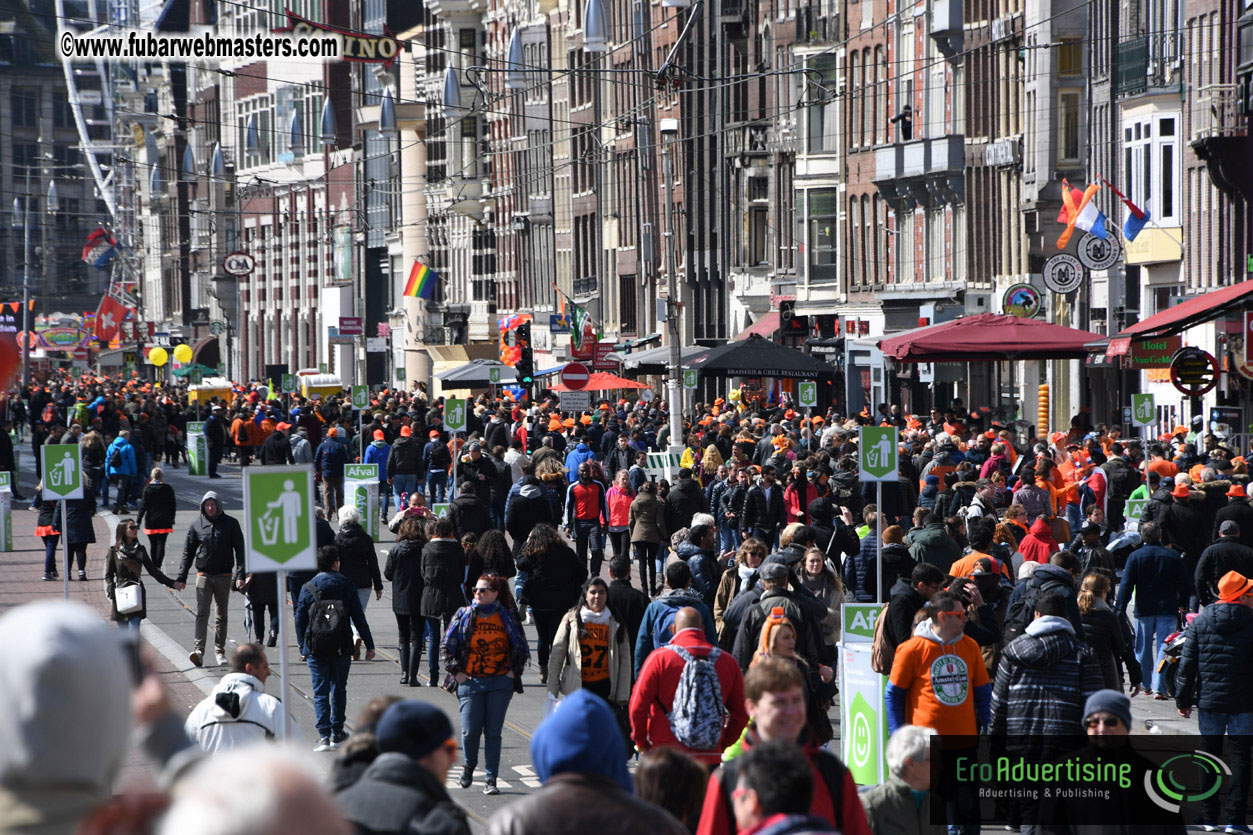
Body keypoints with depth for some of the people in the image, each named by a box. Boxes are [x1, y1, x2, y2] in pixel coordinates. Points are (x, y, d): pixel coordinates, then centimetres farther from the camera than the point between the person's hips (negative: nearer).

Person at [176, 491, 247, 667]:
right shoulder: (197, 525, 3)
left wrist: (240, 575, -8)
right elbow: (188, 551, 8)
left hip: (224, 576, 1)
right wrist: (182, 577, 4)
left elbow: (240, 550, 2)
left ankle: (219, 651, 20)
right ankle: (198, 650, -21)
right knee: (202, 613, -12)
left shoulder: (230, 523, 1)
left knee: (222, 615, 9)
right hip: (203, 575, -1)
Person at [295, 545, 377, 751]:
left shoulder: (307, 588, -1)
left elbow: (300, 620, 2)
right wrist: (369, 645, 6)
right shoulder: (346, 585, 0)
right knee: (339, 690, 16)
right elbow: (359, 618, 1)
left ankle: (324, 736, -9)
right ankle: (337, 733, 20)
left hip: (316, 649, -1)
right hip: (341, 649, 1)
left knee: (320, 692, 2)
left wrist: (303, 648, 11)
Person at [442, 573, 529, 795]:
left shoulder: (507, 617, 5)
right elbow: (448, 646, 6)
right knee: (470, 731, -6)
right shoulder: (464, 615, 3)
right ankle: (469, 766, 23)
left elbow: (520, 647, 14)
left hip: (501, 683, 0)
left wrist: (513, 671, 4)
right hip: (471, 682, 0)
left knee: (493, 732, -1)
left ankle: (490, 780, 4)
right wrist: (456, 672, -1)